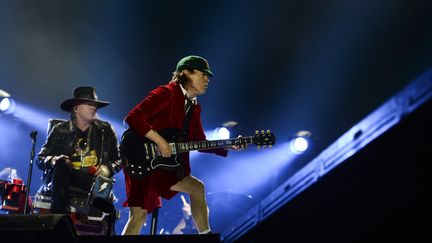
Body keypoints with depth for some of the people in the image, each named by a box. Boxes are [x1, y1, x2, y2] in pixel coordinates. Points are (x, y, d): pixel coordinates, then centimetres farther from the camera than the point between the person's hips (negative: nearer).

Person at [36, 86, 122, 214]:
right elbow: (40, 159, 9)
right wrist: (53, 160, -14)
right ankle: (58, 214, -33)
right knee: (62, 164, -33)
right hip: (65, 179, 0)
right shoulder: (60, 130, 8)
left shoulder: (105, 130, 12)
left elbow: (119, 160, 17)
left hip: (94, 179, 0)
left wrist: (109, 168, -5)